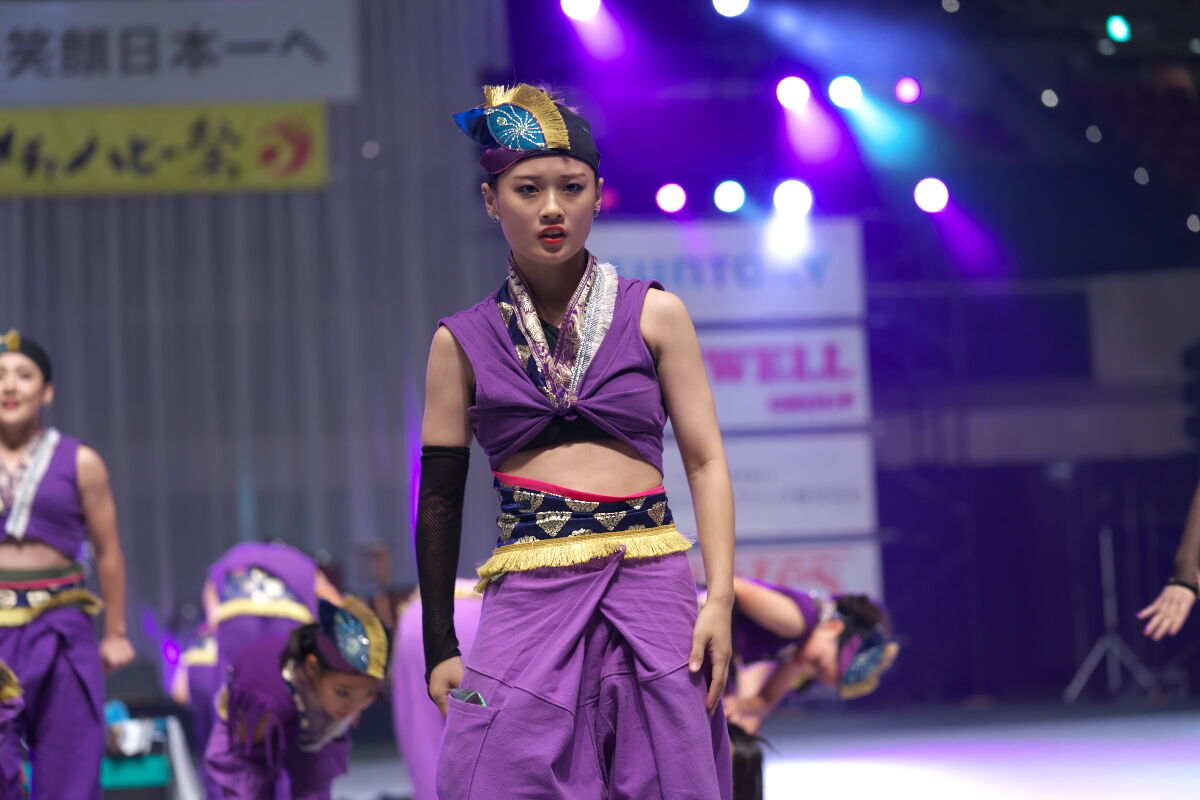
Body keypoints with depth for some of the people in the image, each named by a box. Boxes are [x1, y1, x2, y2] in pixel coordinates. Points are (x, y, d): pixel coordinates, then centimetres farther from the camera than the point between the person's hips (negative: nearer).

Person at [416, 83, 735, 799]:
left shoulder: (655, 315, 7)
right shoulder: (464, 342, 8)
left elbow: (706, 459, 6)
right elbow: (440, 499, 10)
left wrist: (719, 600, -5)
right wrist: (440, 650, 8)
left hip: (650, 590, 0)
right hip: (531, 601, 0)